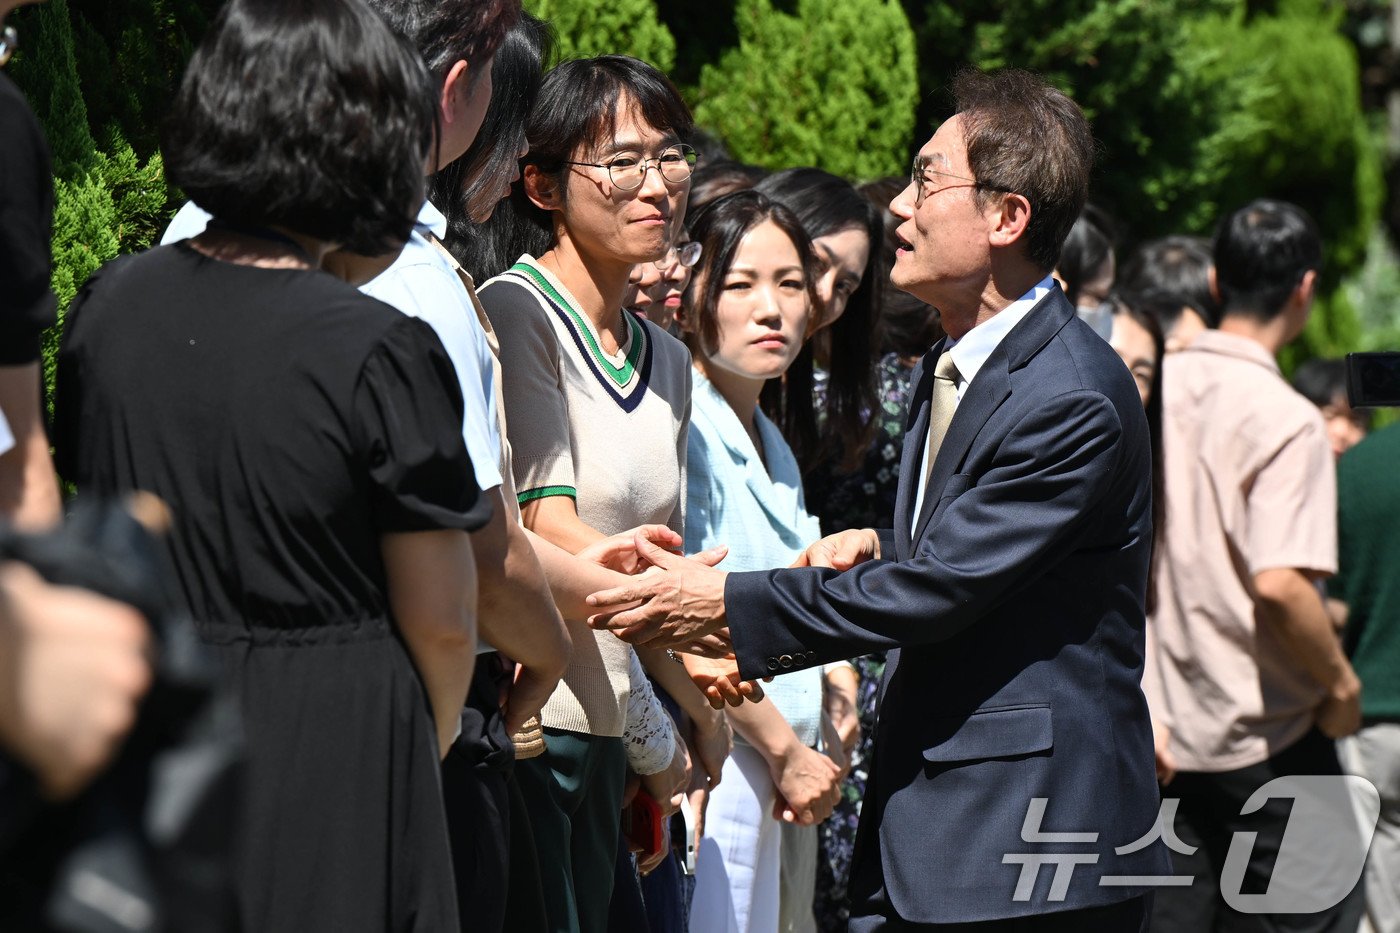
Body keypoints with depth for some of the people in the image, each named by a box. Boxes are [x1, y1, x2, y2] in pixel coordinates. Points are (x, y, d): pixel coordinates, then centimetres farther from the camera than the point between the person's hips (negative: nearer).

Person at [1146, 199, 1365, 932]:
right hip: (1264, 735, -6)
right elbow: (1279, 583, -26)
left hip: (1159, 727, 6)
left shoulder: (1155, 387, 4)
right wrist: (1341, 683, -11)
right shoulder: (1285, 419, -16)